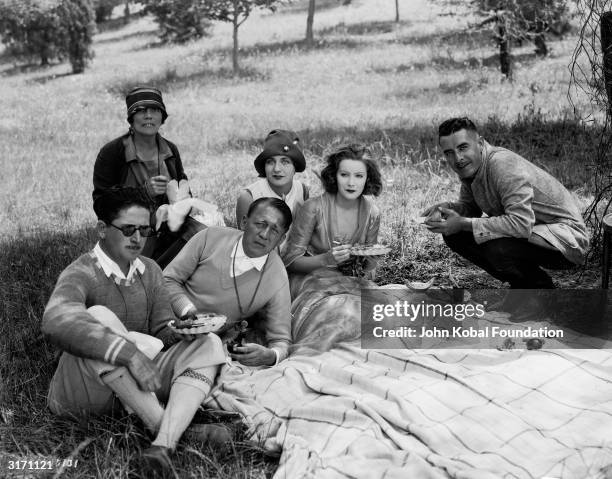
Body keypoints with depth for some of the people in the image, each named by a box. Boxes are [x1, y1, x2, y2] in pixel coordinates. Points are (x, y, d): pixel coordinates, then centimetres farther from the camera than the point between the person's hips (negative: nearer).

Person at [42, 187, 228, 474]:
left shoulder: (149, 271, 8)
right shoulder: (81, 274, -15)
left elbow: (163, 332, 11)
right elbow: (57, 322, -37)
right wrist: (130, 352, -42)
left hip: (137, 381, 7)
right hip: (86, 391, -6)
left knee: (209, 345, -10)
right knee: (100, 317, -31)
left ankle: (165, 443, -34)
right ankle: (160, 425, -28)